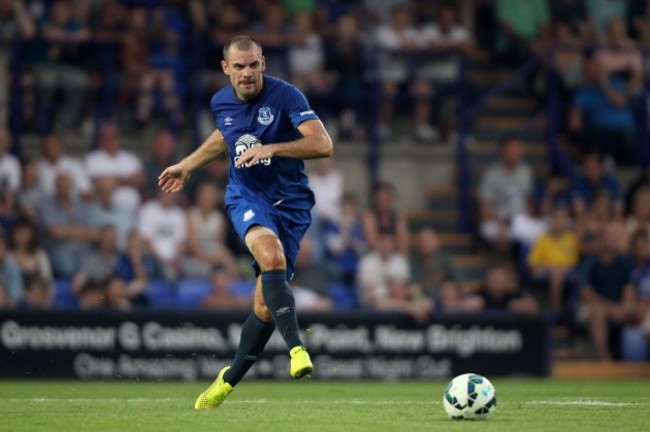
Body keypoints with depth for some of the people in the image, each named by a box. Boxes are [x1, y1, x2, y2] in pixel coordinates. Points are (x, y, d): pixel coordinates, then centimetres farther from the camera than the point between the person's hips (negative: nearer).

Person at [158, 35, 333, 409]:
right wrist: (188, 166, 32)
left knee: (266, 305, -1)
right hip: (247, 196, 2)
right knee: (271, 255, -34)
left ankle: (230, 379, 21)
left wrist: (271, 148, -34)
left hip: (290, 203, -2)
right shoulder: (221, 102, 3)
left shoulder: (285, 96, -15)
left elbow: (323, 145, -26)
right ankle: (297, 349, -41)